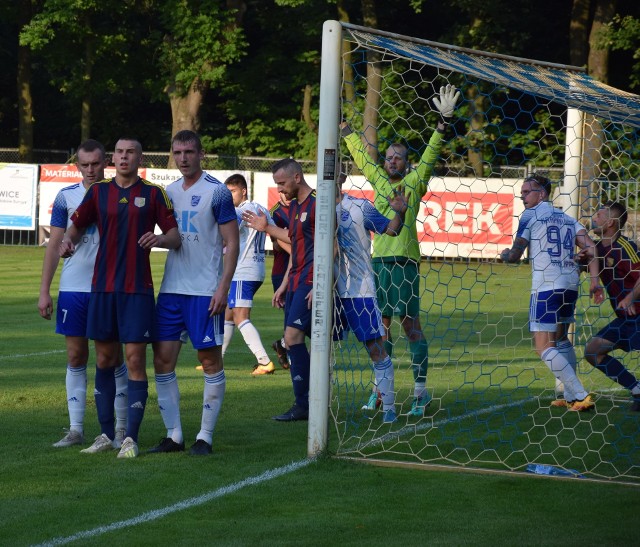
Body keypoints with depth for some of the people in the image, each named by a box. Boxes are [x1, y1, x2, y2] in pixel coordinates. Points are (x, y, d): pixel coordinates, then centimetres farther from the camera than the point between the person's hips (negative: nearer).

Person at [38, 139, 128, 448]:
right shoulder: (66, 197, 5)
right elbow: (54, 245, 7)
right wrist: (44, 292, 3)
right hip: (73, 287, 2)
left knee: (112, 357, 1)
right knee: (76, 358, 4)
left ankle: (121, 428, 8)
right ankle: (75, 429, 9)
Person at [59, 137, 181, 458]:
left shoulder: (154, 193, 1)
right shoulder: (98, 191, 9)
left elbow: (175, 236, 0)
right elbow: (77, 225, 14)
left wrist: (159, 239, -22)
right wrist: (68, 241, -8)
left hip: (137, 289, -3)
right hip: (103, 286, 3)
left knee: (135, 360, -6)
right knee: (104, 360, 7)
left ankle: (131, 438, -2)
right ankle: (106, 435, 16)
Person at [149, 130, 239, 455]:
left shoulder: (217, 192, -5)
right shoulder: (169, 192, 12)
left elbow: (232, 243, -7)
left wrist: (222, 288, -15)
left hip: (205, 291, -6)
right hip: (171, 289, 6)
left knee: (210, 359, 0)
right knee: (163, 359, 2)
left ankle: (205, 437, 5)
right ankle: (173, 435, 9)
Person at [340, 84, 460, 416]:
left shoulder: (414, 182, 5)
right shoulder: (378, 180, 16)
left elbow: (430, 154, -3)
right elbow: (360, 152, 27)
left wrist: (443, 122, -13)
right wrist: (343, 127, 32)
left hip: (404, 261, -5)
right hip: (379, 260, 5)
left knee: (410, 323, -6)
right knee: (382, 324, 7)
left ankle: (420, 389, -6)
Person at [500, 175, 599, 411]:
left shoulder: (530, 215, 0)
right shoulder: (567, 218, 18)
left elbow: (515, 256, 0)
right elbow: (590, 247, 5)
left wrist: (504, 254, 22)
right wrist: (594, 279, 3)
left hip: (546, 287, -8)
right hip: (570, 285, 8)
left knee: (544, 347, -8)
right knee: (561, 340, 23)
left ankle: (581, 396, -19)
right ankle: (570, 397, 26)